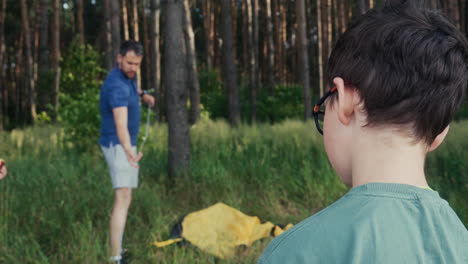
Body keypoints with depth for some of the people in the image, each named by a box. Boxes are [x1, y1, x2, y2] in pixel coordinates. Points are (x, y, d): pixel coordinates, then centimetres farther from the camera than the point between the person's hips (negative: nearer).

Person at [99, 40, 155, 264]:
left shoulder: (128, 77, 4)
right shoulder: (117, 86, -26)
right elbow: (121, 125, -40)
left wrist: (142, 94, 13)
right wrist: (128, 151, -54)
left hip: (127, 145, 10)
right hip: (118, 145, -10)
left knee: (126, 199, 15)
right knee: (123, 198, -20)